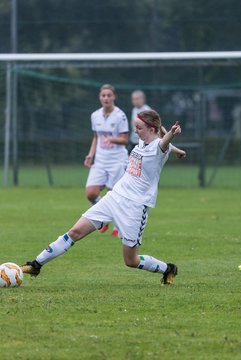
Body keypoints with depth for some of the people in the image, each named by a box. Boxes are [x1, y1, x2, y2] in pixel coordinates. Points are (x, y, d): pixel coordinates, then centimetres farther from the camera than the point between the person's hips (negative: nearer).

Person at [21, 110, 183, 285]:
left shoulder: (158, 147, -15)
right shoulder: (142, 142, 7)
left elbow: (163, 144, -41)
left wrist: (171, 134, -61)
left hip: (136, 206, -7)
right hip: (115, 196, 7)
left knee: (131, 261, 0)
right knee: (76, 231, 1)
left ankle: (168, 269, 26)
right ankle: (36, 265, 9)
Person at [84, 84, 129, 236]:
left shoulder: (120, 116, -9)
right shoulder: (95, 116, 7)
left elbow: (125, 139, -8)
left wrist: (112, 139, -27)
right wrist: (91, 154, 5)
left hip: (117, 160, -5)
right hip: (100, 160, 5)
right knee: (90, 193, -8)